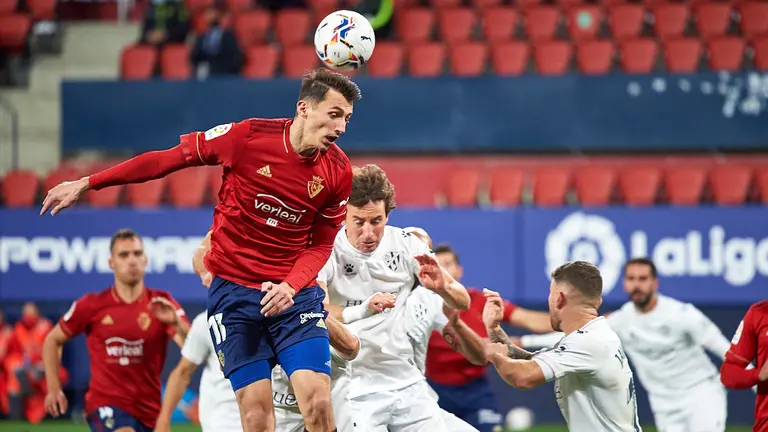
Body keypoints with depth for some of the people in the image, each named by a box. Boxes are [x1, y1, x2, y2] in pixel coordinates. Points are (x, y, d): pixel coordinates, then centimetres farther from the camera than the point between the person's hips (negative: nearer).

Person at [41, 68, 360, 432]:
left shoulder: (338, 171, -5)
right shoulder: (248, 136, -13)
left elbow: (321, 245, 6)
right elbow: (165, 160, -2)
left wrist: (291, 285, -15)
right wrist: (86, 183, 2)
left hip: (294, 293, 2)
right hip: (233, 289, -2)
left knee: (318, 401, -16)